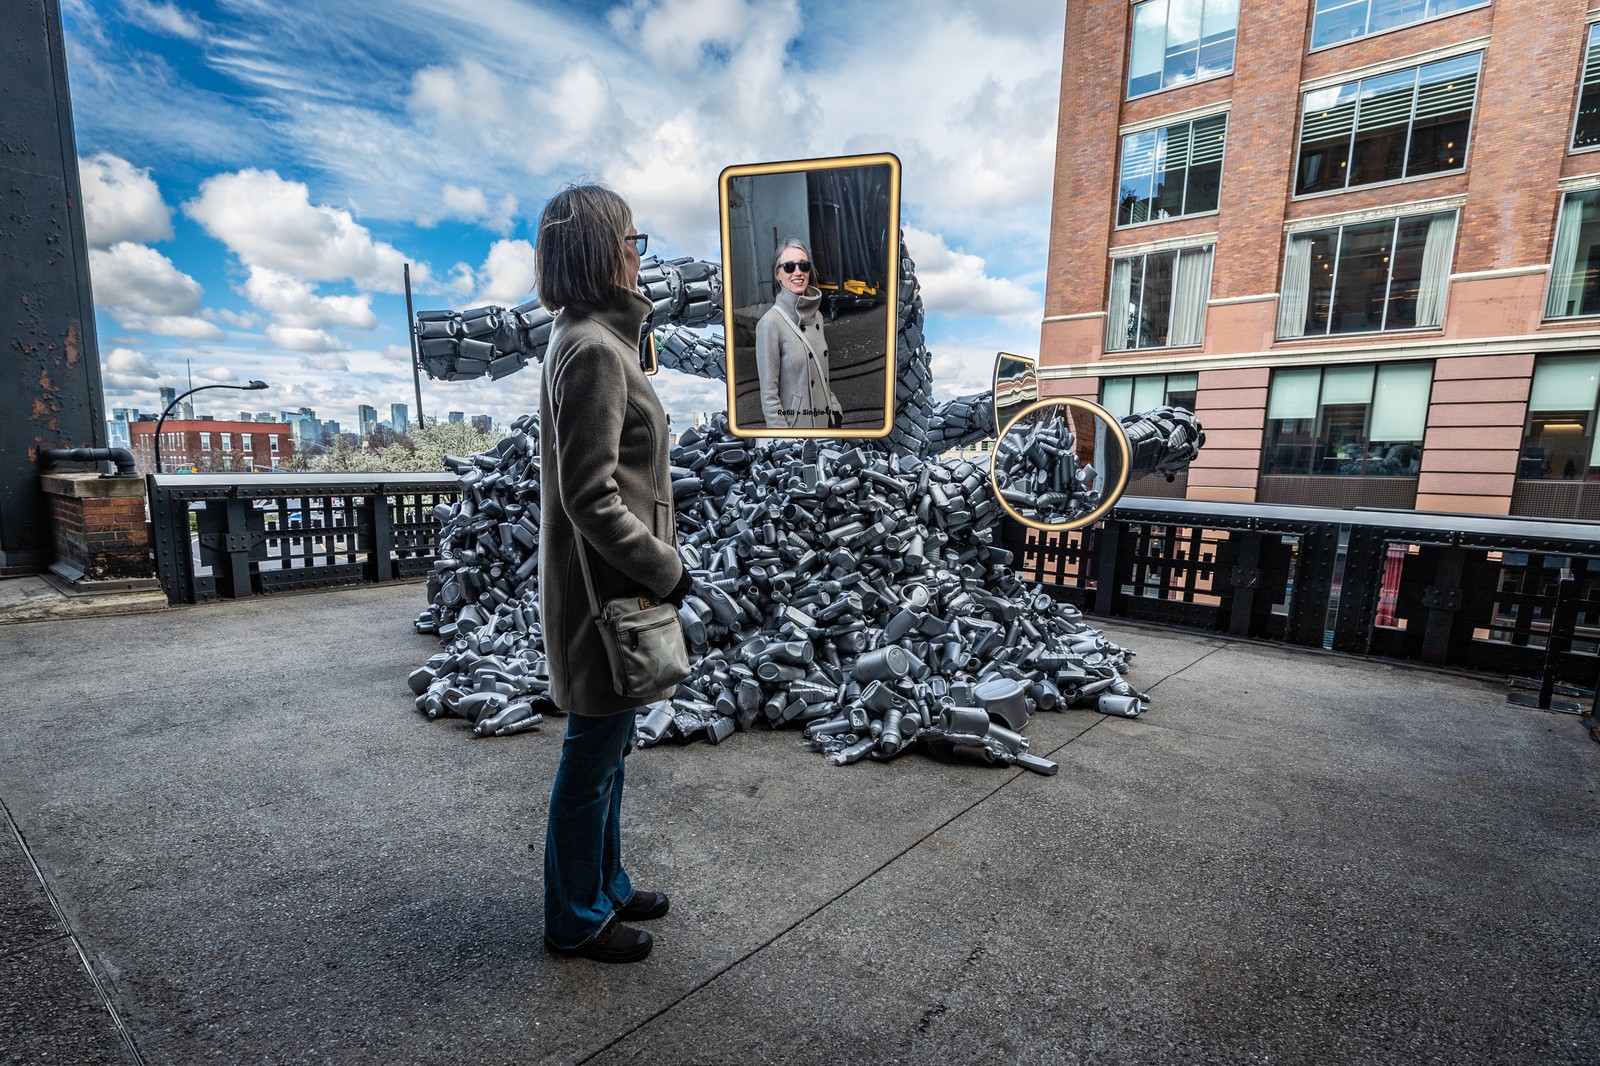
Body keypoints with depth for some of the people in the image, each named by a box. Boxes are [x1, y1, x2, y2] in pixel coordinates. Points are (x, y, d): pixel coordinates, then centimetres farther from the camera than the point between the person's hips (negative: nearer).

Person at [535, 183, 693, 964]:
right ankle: (577, 920, 29)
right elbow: (591, 499, -22)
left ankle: (604, 888, 40)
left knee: (606, 749, 21)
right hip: (606, 586, -10)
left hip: (613, 583, 10)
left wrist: (658, 561, 16)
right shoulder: (593, 350, -18)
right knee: (593, 758, 7)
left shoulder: (592, 338, 13)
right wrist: (664, 570, -14)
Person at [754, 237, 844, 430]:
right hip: (795, 423, -6)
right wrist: (780, 427, -18)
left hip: (825, 421, 6)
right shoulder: (770, 323, -15)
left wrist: (835, 412, 8)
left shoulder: (816, 316, 5)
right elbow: (768, 394, -16)